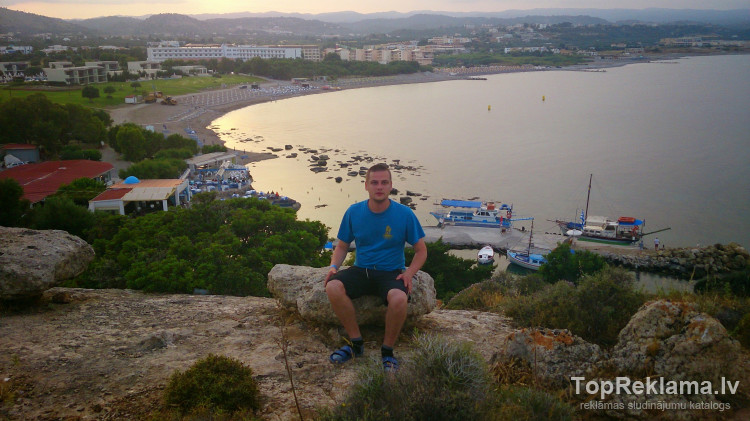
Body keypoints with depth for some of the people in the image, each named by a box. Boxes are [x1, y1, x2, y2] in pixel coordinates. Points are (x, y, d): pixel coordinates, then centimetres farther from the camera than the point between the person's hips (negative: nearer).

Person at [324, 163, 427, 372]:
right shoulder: (354, 212, 1)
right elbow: (342, 246, 12)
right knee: (333, 287, -28)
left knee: (399, 298, -36)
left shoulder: (404, 214, -4)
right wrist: (333, 266, -8)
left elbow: (421, 250, 4)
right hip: (361, 270, 3)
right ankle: (356, 342, -10)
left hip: (391, 273, -2)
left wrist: (409, 272, -14)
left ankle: (387, 351, -10)